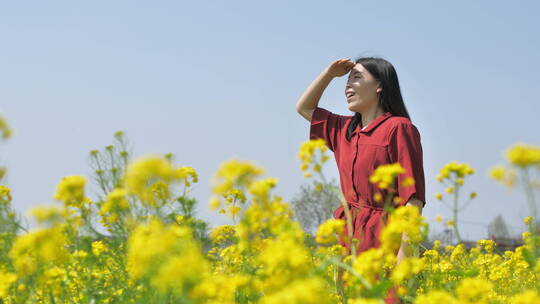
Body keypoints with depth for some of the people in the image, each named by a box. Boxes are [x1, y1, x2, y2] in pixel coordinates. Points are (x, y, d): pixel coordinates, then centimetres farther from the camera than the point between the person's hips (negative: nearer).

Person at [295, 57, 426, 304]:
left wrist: (405, 250, -20)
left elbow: (413, 194, -13)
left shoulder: (398, 128, -7)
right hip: (350, 238, 7)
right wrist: (330, 72, 16)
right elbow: (304, 108, 31)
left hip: (384, 239, -7)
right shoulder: (344, 130, 15)